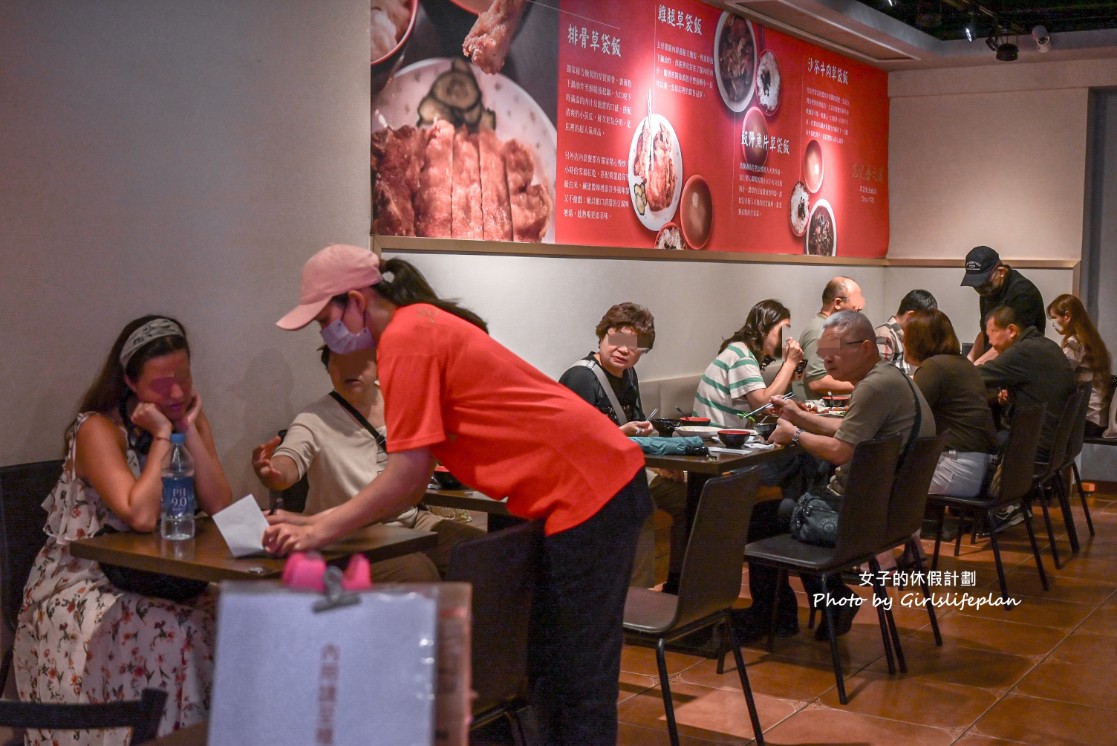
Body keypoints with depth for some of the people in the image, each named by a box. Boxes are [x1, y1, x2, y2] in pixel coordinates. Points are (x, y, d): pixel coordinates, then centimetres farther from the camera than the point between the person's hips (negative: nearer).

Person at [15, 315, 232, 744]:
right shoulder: (98, 430, -14)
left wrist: (189, 432, -13)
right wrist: (161, 436, -20)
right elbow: (141, 517, -28)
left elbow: (221, 509, -9)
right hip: (82, 589, -5)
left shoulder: (192, 418, 3)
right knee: (180, 637, -29)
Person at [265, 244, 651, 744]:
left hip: (588, 491, -10)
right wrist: (317, 521, 8)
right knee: (547, 664, 17)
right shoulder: (422, 326, 14)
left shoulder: (406, 336, -15)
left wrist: (321, 530, -10)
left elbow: (407, 475, -18)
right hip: (597, 483, 10)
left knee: (579, 672, -2)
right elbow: (414, 481, 13)